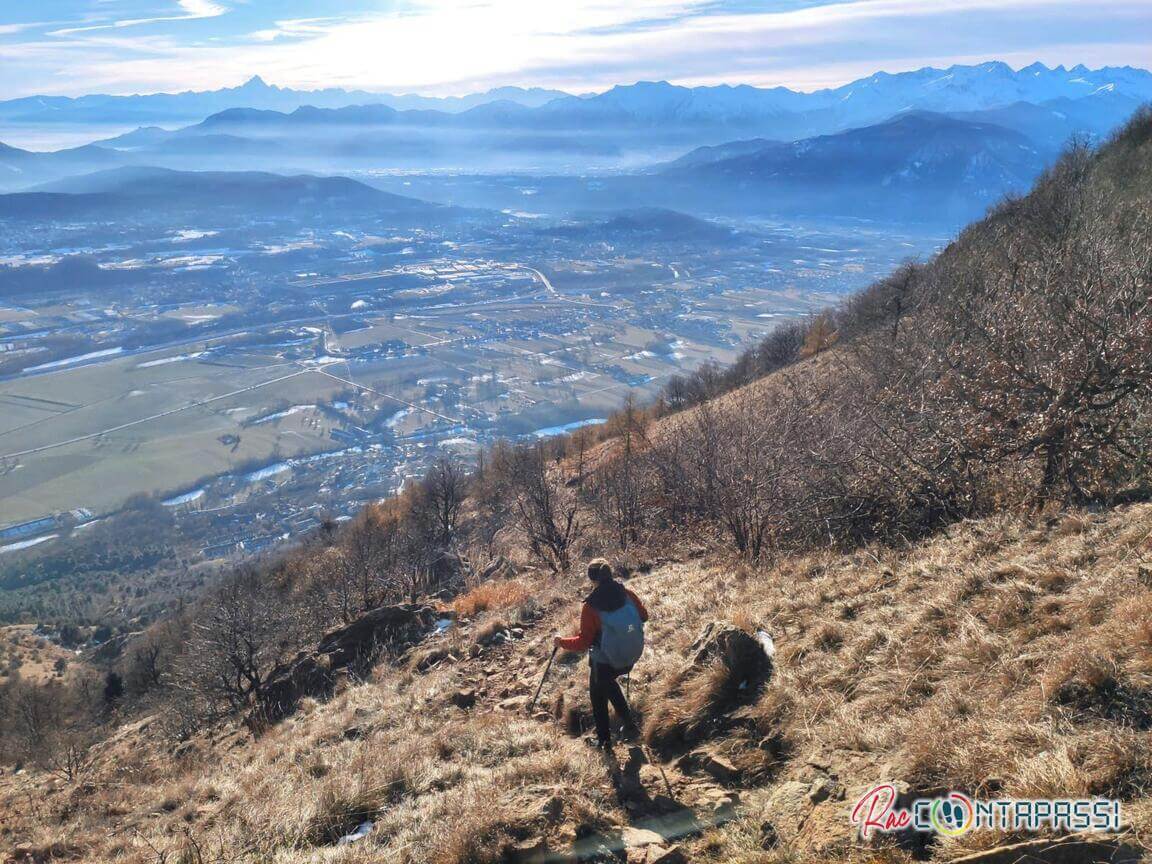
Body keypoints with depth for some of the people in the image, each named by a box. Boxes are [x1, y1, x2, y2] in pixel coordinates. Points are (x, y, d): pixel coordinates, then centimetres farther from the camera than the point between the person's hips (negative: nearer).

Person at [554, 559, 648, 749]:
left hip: (604, 662, -4)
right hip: (631, 658, 4)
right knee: (608, 682, 33)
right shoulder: (627, 594, -12)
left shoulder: (590, 606, -22)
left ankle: (604, 739, 30)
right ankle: (629, 724, 34)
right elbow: (643, 616, 5)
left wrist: (562, 642, 0)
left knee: (598, 694, 23)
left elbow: (584, 642, -16)